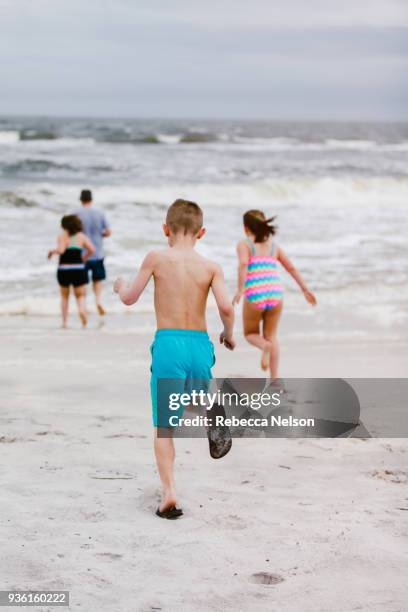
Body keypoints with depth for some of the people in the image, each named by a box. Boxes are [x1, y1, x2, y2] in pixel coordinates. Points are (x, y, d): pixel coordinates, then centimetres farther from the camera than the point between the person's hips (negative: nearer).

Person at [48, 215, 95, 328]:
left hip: (64, 269, -1)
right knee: (80, 296, 8)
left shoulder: (62, 236, -3)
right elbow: (92, 249, -5)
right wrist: (84, 257, 12)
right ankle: (81, 310, -25)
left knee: (64, 296, 18)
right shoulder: (81, 236, 6)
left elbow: (61, 250, -19)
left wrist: (52, 251, 1)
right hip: (78, 269, 1)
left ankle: (64, 321, 12)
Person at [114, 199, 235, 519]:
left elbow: (130, 298, 4)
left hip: (168, 343, -2)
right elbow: (226, 306, -10)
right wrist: (228, 334, 10)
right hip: (200, 344, 2)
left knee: (164, 425, 2)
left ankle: (170, 492, -7)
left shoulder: (156, 258, -2)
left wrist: (120, 286, 27)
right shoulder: (211, 267, 1)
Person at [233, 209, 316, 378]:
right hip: (275, 294, 3)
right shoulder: (274, 246, 18)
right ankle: (274, 379, 9)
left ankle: (266, 347, -16)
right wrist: (305, 289, 25)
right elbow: (291, 268, 19)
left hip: (255, 296, -3)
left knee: (250, 334, 19)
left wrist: (240, 290, -21)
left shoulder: (244, 245, 5)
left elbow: (243, 264, -15)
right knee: (271, 335, 20)